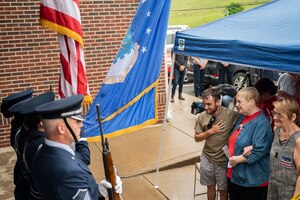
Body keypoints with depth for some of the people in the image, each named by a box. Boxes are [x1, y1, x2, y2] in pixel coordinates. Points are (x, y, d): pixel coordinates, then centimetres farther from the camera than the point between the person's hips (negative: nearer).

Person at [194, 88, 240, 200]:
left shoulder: (231, 115, -21)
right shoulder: (202, 117, -8)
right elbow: (197, 138, -2)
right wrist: (210, 131, -18)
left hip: (224, 160, -3)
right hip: (207, 158, 3)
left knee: (223, 190, 14)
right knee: (210, 186, 21)